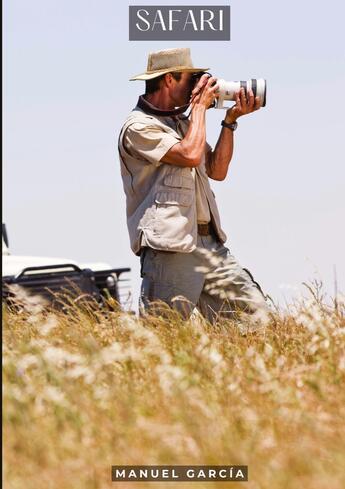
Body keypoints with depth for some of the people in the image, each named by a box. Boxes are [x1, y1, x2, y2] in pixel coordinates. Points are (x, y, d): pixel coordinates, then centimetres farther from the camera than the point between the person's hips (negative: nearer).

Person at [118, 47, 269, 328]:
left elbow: (217, 170, 19)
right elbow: (190, 155, -18)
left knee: (256, 316, 1)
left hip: (209, 243, 8)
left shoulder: (182, 122, 22)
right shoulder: (139, 126, -7)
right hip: (170, 248, -8)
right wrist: (200, 105, -5)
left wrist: (231, 121, 11)